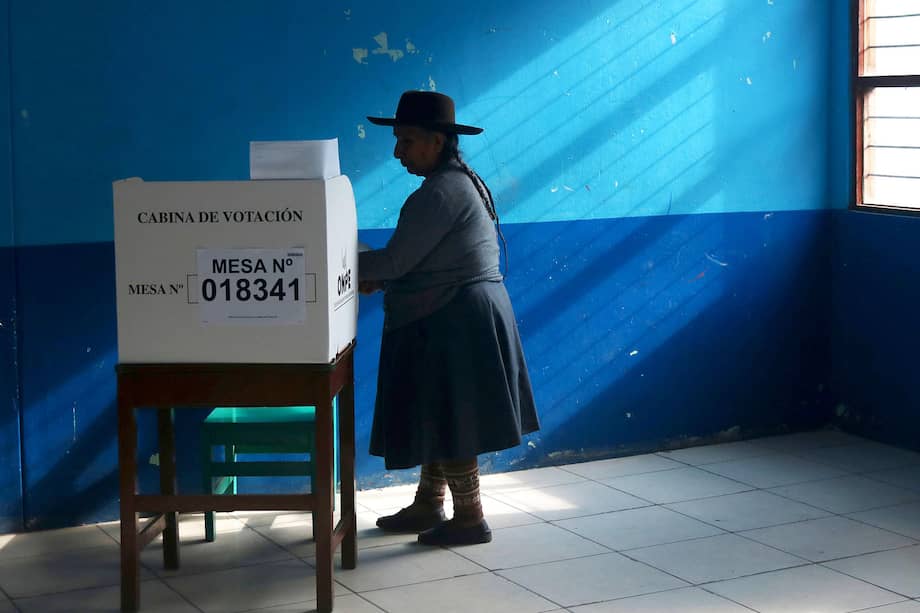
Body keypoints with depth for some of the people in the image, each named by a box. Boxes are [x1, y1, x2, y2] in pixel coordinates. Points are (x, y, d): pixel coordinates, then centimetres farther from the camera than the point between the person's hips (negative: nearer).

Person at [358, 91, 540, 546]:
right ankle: (428, 506, 27)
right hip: (458, 318, 11)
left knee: (448, 421, -2)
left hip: (453, 323, -11)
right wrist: (377, 281, 9)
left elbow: (396, 260, -20)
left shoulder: (440, 192, -19)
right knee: (441, 419, 17)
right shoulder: (462, 181, 14)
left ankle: (470, 518, 8)